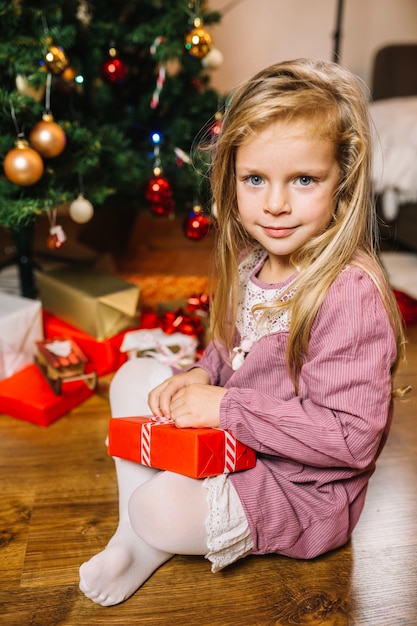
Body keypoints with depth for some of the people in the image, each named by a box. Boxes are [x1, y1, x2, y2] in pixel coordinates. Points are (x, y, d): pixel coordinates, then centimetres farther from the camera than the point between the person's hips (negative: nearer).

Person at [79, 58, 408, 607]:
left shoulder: (352, 294, -30)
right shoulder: (254, 262, -3)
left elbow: (351, 435, -30)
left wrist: (227, 407, -27)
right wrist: (202, 374, -8)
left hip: (305, 489, -8)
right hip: (231, 440, 8)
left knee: (159, 509, -28)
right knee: (135, 375, 5)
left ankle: (152, 543, 12)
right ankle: (131, 535, 8)